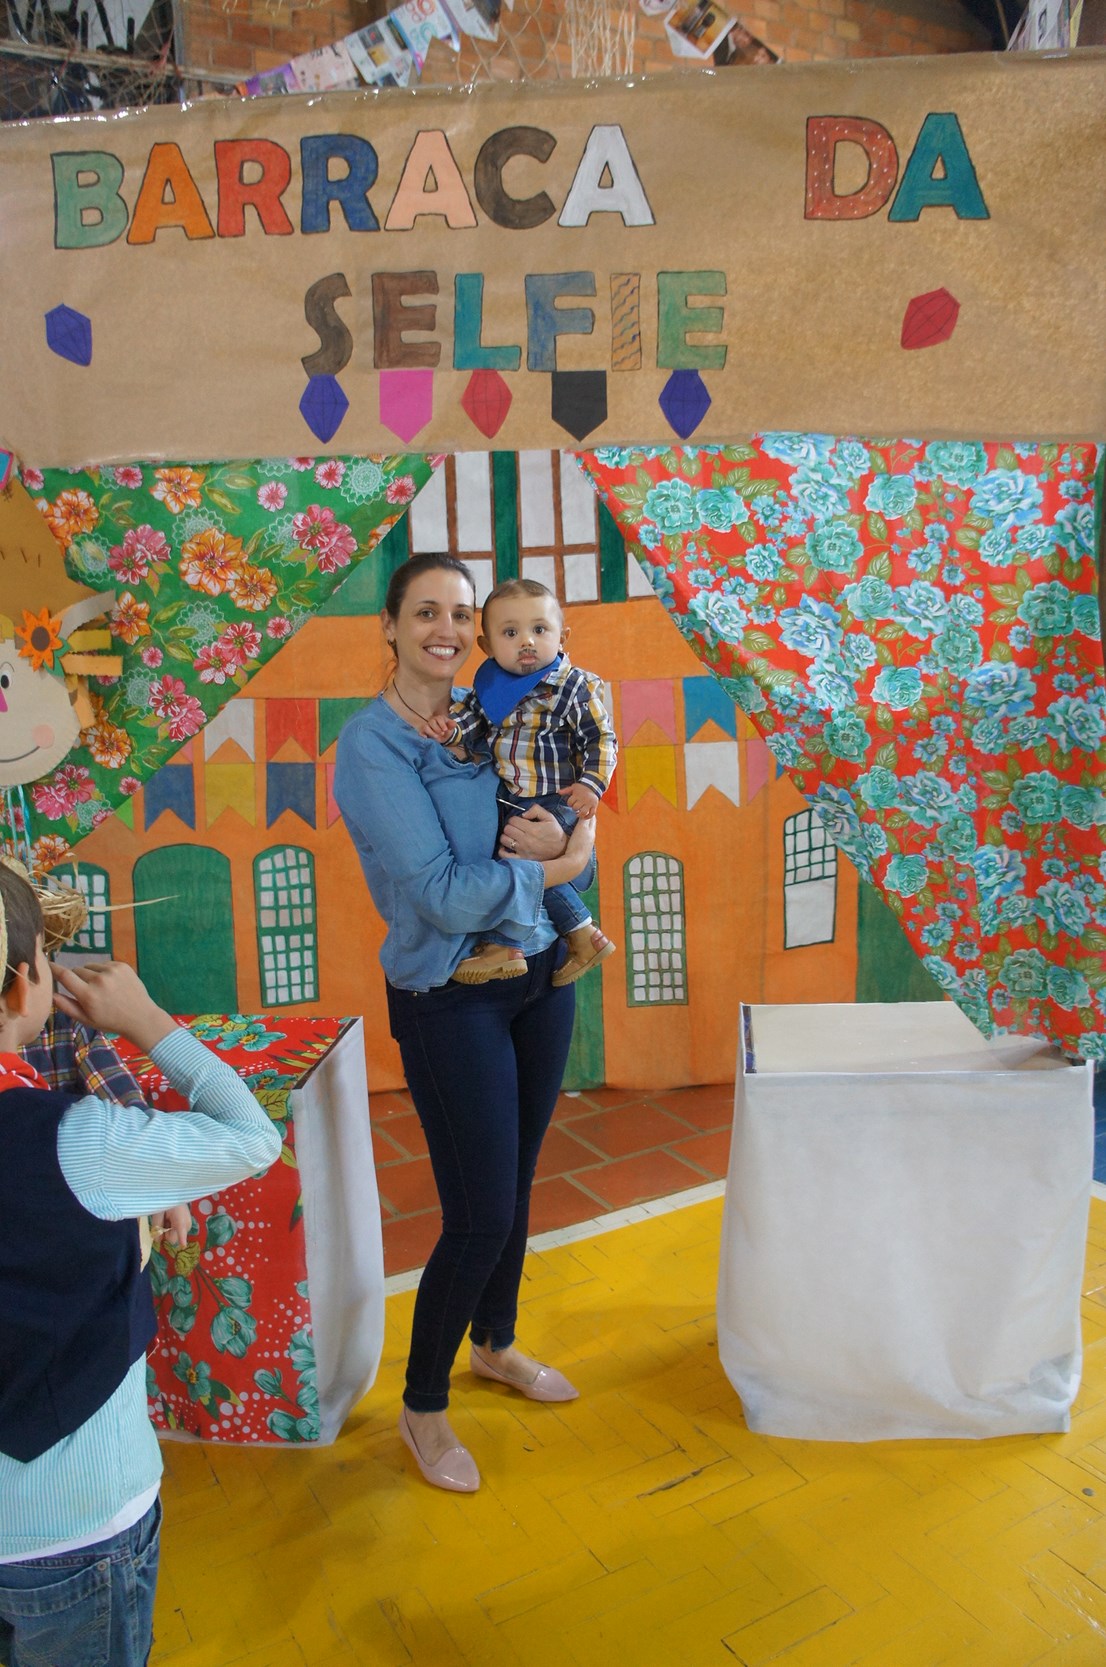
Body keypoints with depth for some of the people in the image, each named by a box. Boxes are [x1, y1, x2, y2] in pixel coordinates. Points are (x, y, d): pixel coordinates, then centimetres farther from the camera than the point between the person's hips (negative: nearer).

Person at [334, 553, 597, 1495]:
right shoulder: (372, 745, -14)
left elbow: (572, 827, 5)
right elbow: (444, 895, -22)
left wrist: (562, 839, -18)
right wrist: (554, 867, -14)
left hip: (540, 977, 6)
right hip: (450, 1000, -6)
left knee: (516, 1189, 19)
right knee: (480, 1215, -1)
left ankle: (496, 1345, 43)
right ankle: (423, 1407, 23)